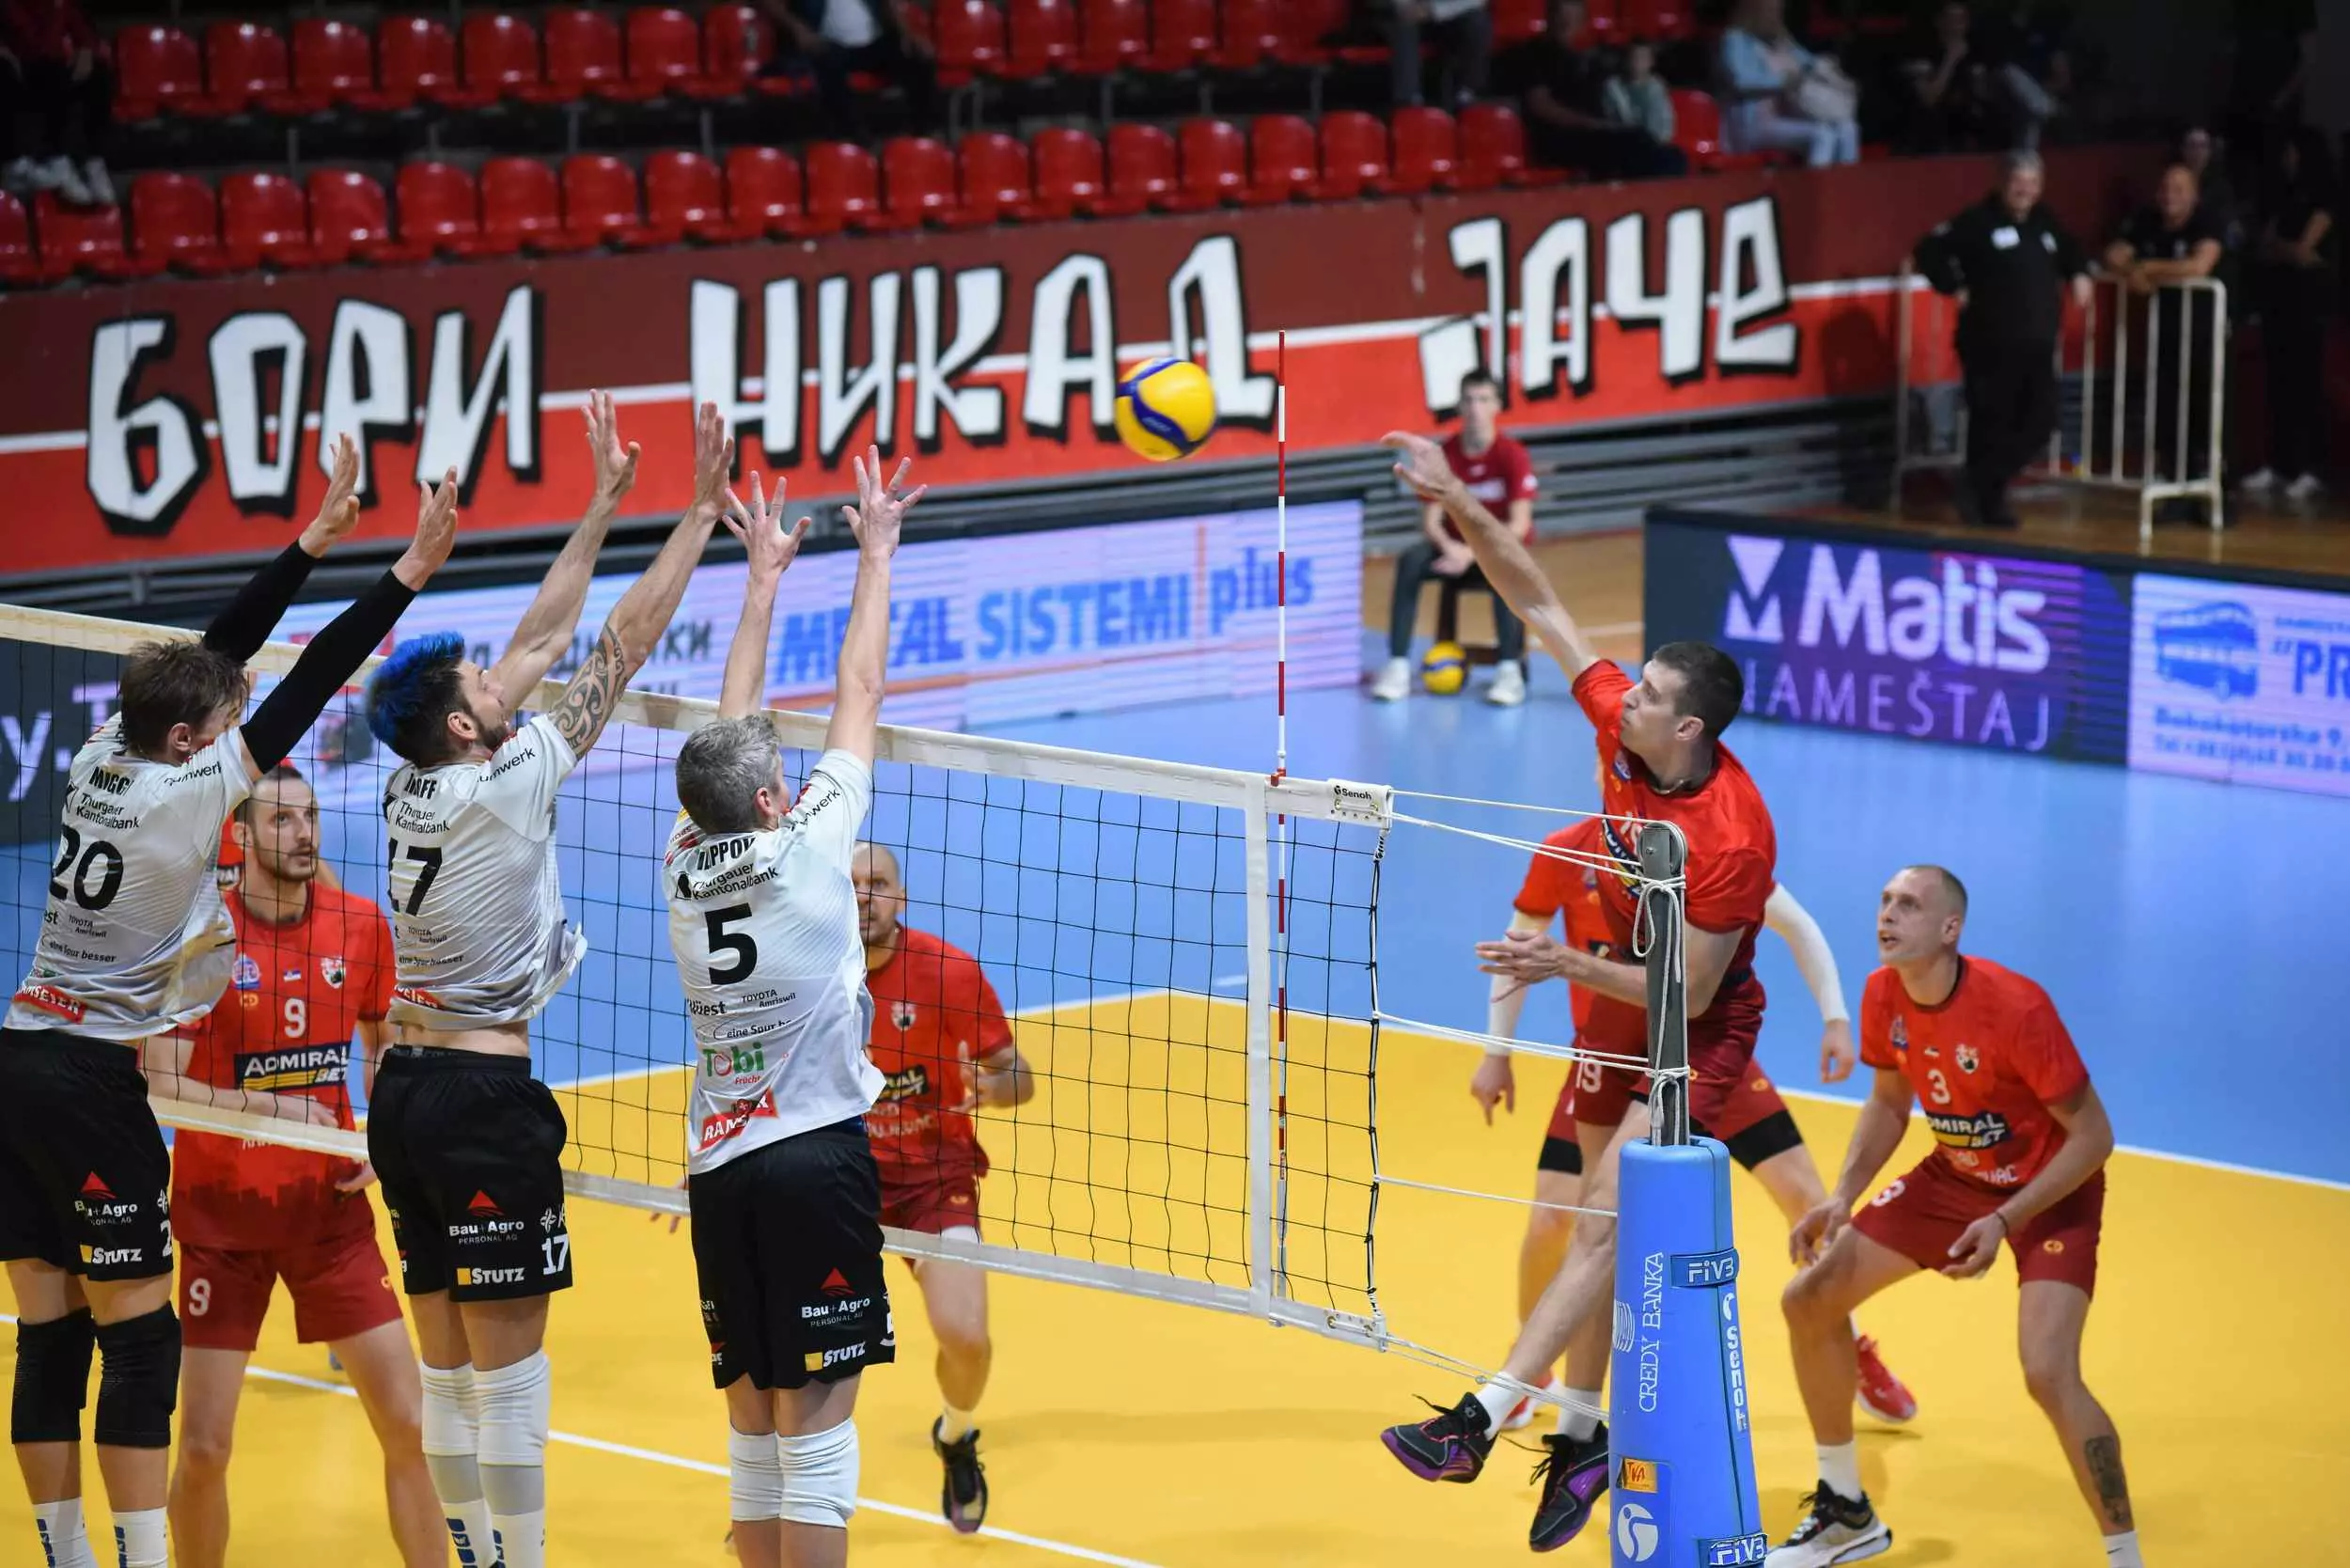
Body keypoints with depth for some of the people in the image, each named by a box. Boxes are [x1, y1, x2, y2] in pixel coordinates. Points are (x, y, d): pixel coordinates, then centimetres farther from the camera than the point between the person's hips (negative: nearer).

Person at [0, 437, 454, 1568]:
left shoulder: (102, 760, 5)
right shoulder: (182, 794, -14)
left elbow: (219, 650, 12)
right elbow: (307, 688, -13)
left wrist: (315, 541, 14)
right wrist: (410, 573, -10)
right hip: (92, 1080, -8)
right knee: (139, 1336, -5)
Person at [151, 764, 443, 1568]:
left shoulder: (362, 925, -1)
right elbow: (159, 1084, -15)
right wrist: (267, 1107, -26)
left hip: (330, 1205, 3)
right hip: (222, 1211, -3)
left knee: (408, 1424, -3)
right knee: (203, 1448, -3)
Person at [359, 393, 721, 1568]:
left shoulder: (413, 785, 5)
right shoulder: (504, 787, -15)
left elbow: (541, 642, 14)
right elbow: (623, 645, -12)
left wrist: (604, 504, 18)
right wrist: (701, 511, -6)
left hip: (403, 1088, 8)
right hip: (484, 1097, -8)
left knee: (449, 1361, 13)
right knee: (509, 1368, -4)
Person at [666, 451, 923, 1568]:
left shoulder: (684, 866, 4)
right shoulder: (807, 851, -8)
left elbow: (730, 733, 18)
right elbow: (858, 696, 1)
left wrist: (763, 576, 26)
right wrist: (875, 552, 13)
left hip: (717, 1168, 6)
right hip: (815, 1156, -6)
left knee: (754, 1427, 10)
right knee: (815, 1429, -6)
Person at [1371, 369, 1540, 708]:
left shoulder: (1513, 456, -13)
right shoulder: (1444, 455, -3)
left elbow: (1519, 525, -20)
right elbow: (1430, 521, -5)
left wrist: (1473, 553, -34)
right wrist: (1449, 547, -29)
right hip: (1456, 547, 3)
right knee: (1410, 562, -28)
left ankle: (1510, 671, -37)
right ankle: (1398, 667, -29)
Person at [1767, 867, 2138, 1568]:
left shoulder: (2016, 1007, -30)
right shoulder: (1883, 996, -10)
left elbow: (2093, 1136, -24)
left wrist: (2004, 1222, -30)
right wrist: (1843, 1196, -6)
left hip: (2051, 1191, -7)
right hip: (1955, 1175, 7)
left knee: (2049, 1373, -27)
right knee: (1811, 1299, 5)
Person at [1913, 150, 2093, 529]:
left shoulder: (2045, 223, 15)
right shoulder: (1979, 221, -7)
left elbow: (2070, 251, 35)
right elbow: (1930, 252, -13)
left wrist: (2078, 274, 17)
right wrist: (1956, 289, -13)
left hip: (2037, 344, 7)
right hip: (1991, 344, -7)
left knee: (2039, 421, 4)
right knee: (1992, 422, -4)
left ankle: (1988, 486, 21)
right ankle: (1985, 497, 13)